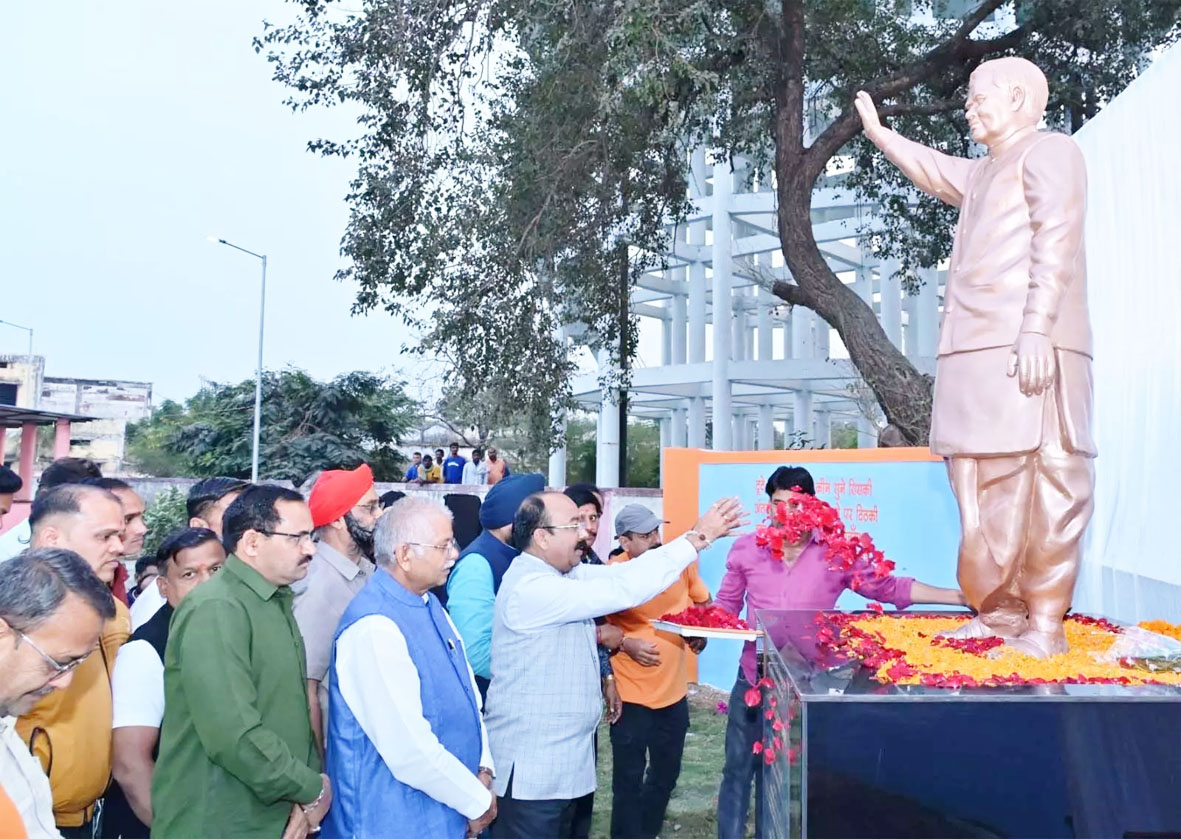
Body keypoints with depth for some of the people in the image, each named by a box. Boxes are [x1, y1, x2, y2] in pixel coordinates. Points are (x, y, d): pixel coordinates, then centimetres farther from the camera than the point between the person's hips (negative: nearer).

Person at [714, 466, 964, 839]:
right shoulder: (746, 549, -2)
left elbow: (888, 587, 0)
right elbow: (725, 607, 6)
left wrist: (959, 597, -5)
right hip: (753, 680, 1)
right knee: (738, 770, 10)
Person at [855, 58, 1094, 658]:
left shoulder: (1048, 152, 5)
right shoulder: (983, 173, 29)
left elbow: (1056, 245, -9)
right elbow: (932, 169, 50)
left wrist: (1037, 329, -21)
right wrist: (877, 132, 58)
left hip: (1028, 350, -8)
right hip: (974, 353, 8)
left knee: (1040, 484, -9)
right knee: (983, 489, 5)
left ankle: (1044, 625, -5)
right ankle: (999, 612, 11)